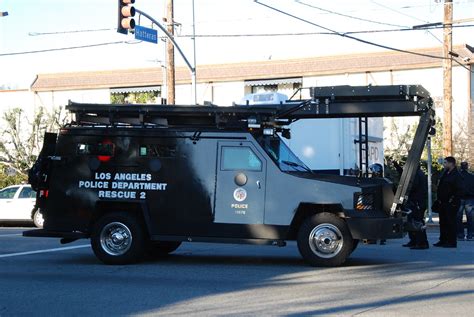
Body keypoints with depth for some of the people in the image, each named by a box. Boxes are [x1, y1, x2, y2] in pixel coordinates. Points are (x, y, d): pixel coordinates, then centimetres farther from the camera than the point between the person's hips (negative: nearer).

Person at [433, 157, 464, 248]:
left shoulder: (456, 175, -12)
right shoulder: (445, 174, 15)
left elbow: (459, 190, -16)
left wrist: (453, 200, -18)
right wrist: (439, 199, 15)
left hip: (451, 204, -9)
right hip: (443, 203, 9)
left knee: (450, 222, -6)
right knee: (443, 222, 12)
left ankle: (452, 242, -2)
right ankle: (443, 240, 20)